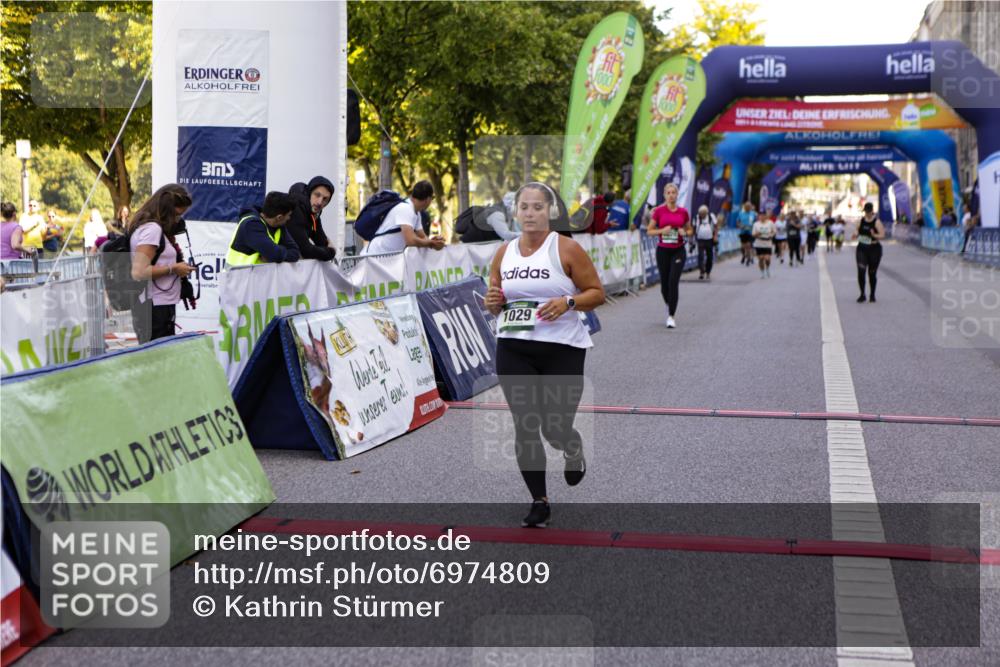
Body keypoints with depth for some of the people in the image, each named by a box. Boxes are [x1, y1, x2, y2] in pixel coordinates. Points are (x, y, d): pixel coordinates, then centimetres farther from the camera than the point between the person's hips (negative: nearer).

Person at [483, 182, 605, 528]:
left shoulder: (567, 249, -5)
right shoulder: (504, 253, 8)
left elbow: (597, 293, -3)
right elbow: (495, 302, 18)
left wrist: (568, 302, -21)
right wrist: (493, 302, -6)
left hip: (562, 350, -3)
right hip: (513, 350, 4)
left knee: (556, 429, -2)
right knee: (525, 427, 0)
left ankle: (573, 451, 37)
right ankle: (539, 502, 14)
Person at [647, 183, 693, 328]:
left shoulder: (683, 212, 3)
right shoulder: (658, 211, -1)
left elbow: (690, 230, 14)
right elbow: (649, 231, 2)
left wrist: (684, 233, -8)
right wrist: (662, 230, -15)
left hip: (678, 251, 0)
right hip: (663, 250, 0)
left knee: (674, 282, -12)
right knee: (664, 282, 8)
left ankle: (671, 316, -8)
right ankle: (669, 305, 40)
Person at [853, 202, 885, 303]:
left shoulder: (877, 222, -7)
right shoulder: (861, 220, 6)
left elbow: (882, 235, -13)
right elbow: (857, 231, 17)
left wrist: (874, 235, -33)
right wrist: (856, 234, -6)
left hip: (874, 249, -3)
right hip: (862, 249, 3)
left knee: (872, 273, 4)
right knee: (861, 271, -10)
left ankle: (872, 295, 21)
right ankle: (862, 294, -1)